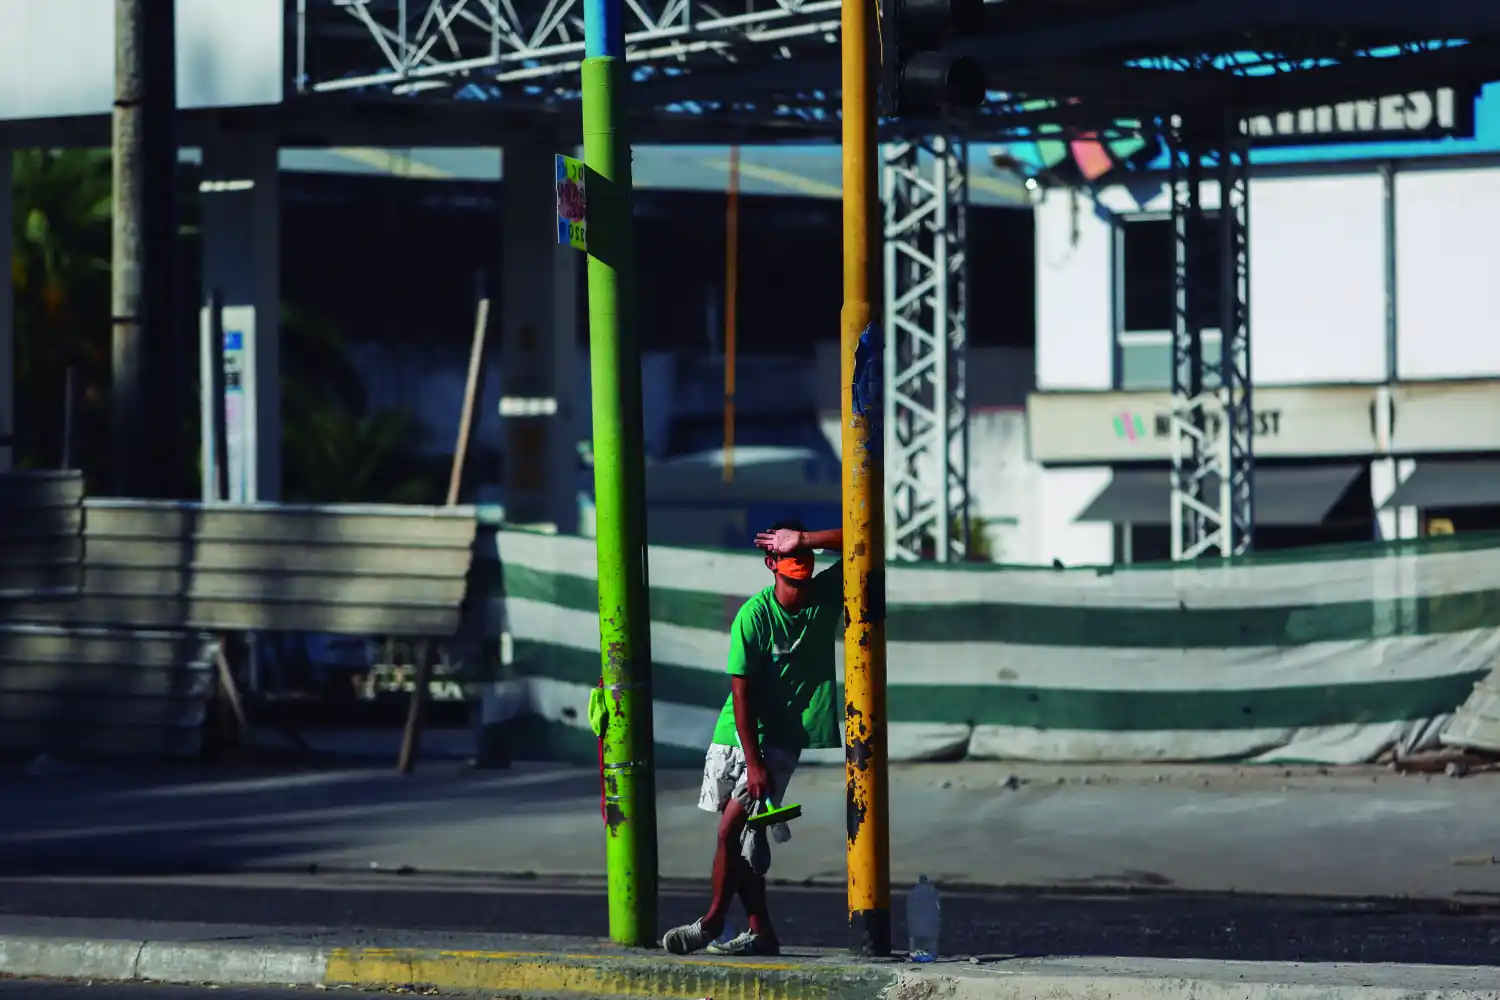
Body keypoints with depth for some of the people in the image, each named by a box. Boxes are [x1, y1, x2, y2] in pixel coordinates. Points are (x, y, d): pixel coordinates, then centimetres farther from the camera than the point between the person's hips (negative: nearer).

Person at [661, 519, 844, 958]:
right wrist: (753, 762, -19)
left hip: (780, 739, 0)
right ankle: (760, 932, 13)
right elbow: (742, 690, -15)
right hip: (737, 734, 0)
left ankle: (713, 921, -1)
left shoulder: (827, 595, -5)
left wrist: (805, 539, -27)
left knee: (733, 827, -12)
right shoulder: (754, 616, -14)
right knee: (741, 834, 4)